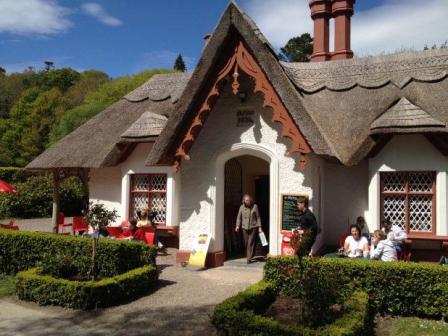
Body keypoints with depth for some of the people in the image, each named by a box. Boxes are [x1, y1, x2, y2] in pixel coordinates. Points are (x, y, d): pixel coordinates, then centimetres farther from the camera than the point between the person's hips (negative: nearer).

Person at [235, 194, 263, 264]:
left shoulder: (255, 206, 0)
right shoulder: (242, 207, 4)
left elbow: (258, 217, 3)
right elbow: (239, 217, 6)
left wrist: (259, 227, 0)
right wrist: (237, 225, -6)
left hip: (253, 227, -2)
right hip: (245, 227, 2)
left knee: (251, 243, -8)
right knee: (246, 243, 9)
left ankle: (249, 258, -7)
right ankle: (248, 256, 27)